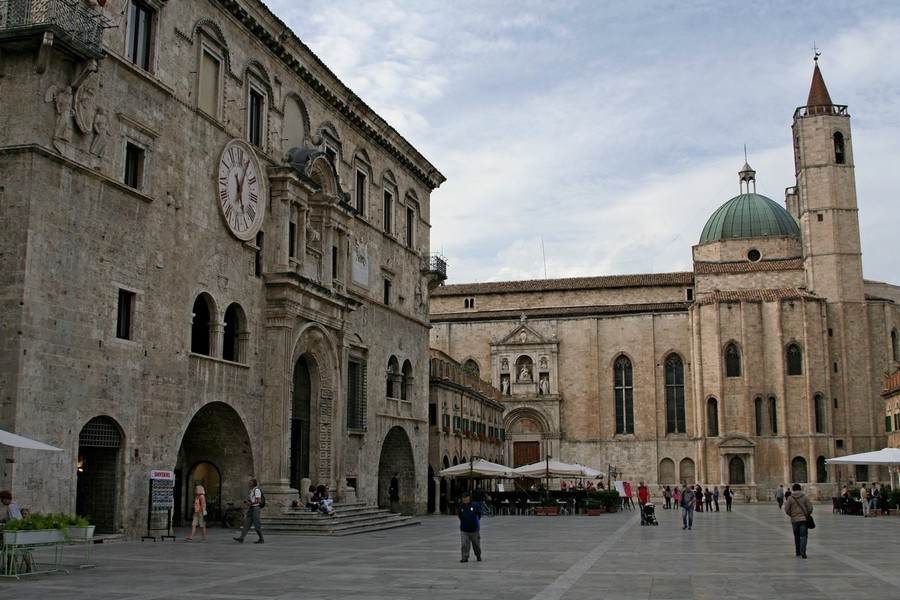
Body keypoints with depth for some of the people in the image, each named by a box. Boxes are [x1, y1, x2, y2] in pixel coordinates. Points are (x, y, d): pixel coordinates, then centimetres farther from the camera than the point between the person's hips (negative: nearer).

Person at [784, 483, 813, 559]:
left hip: (794, 520, 1)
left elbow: (787, 510, -2)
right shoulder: (805, 497, -1)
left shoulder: (790, 498, 0)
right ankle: (802, 552, -17)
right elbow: (810, 508, -4)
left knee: (797, 536, 15)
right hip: (804, 519, -1)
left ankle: (798, 552, 23)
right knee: (803, 536, -2)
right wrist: (807, 515, 13)